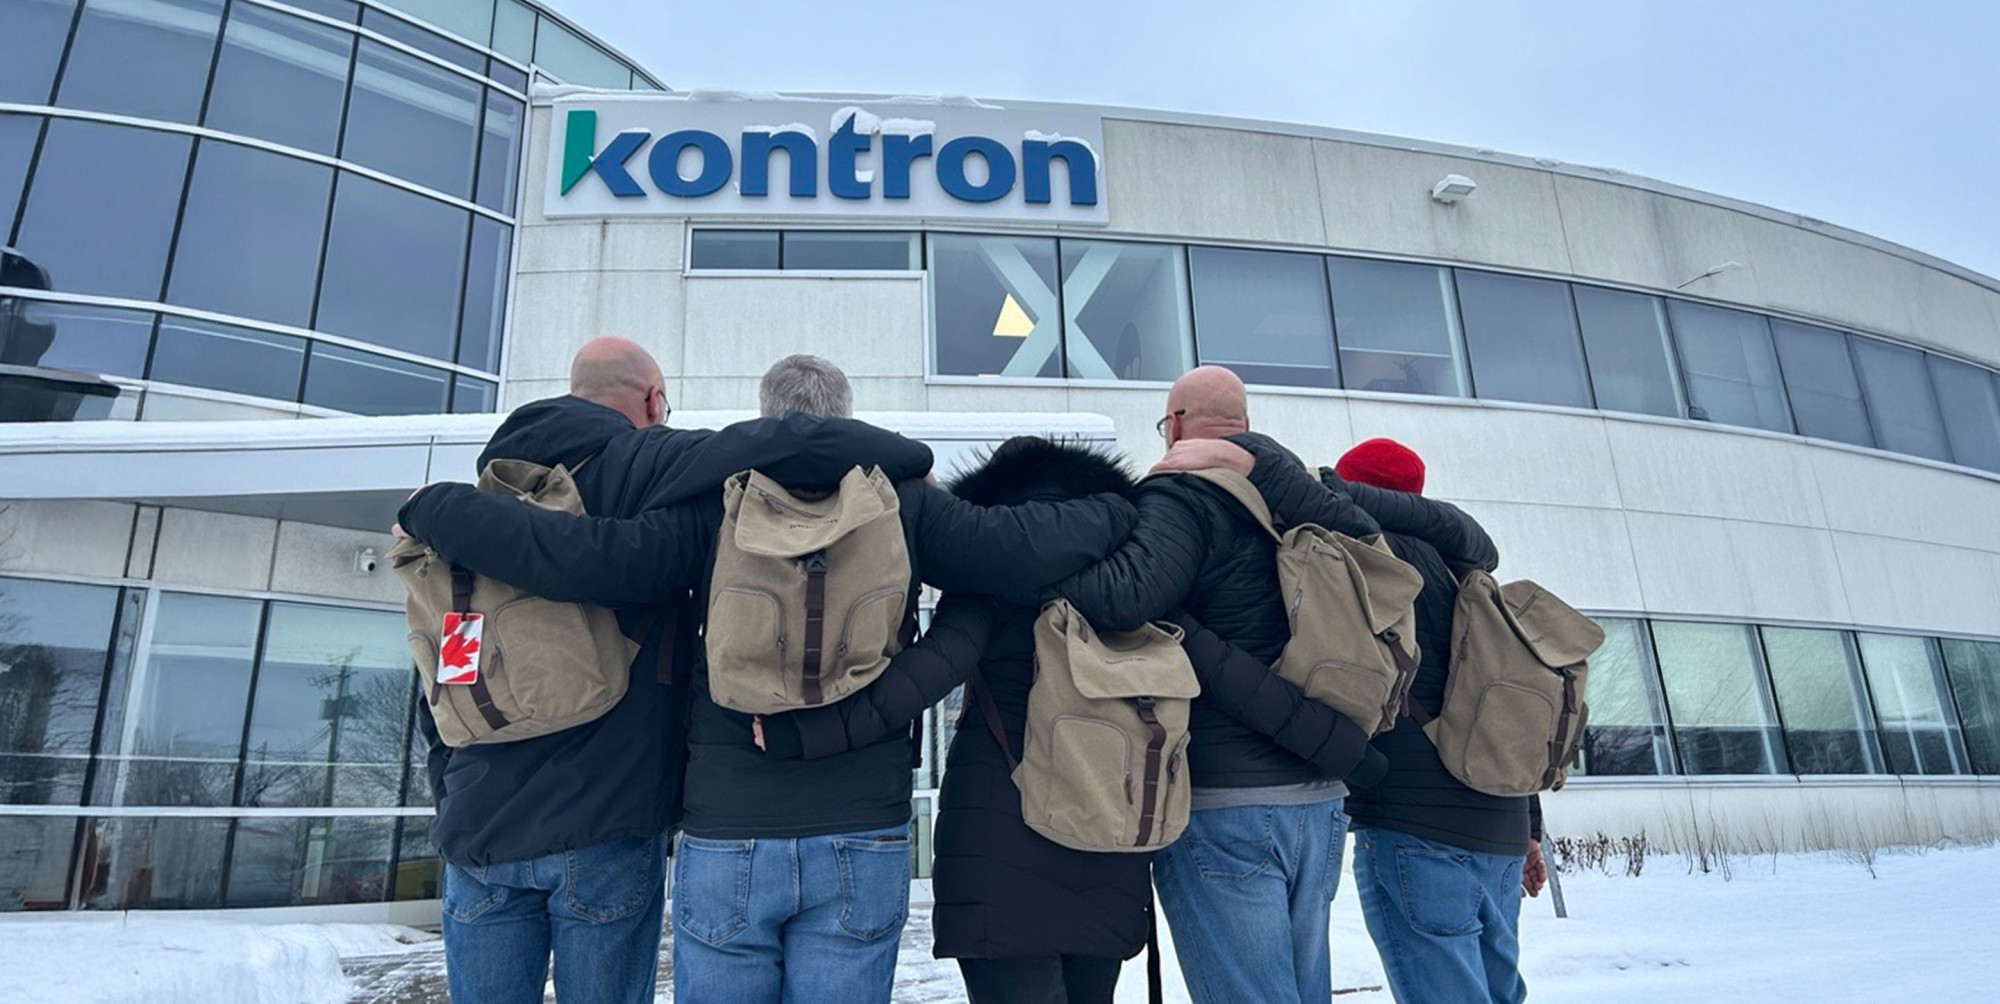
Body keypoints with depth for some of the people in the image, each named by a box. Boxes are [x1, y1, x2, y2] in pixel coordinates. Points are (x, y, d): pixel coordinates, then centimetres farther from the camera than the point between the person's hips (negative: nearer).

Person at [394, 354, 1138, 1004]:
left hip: (727, 839, 0)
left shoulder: (716, 502, -3)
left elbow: (575, 556, -7)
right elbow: (1026, 544, -6)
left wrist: (428, 507, 8)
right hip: (863, 837, 0)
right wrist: (1125, 511, 12)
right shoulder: (902, 502, -2)